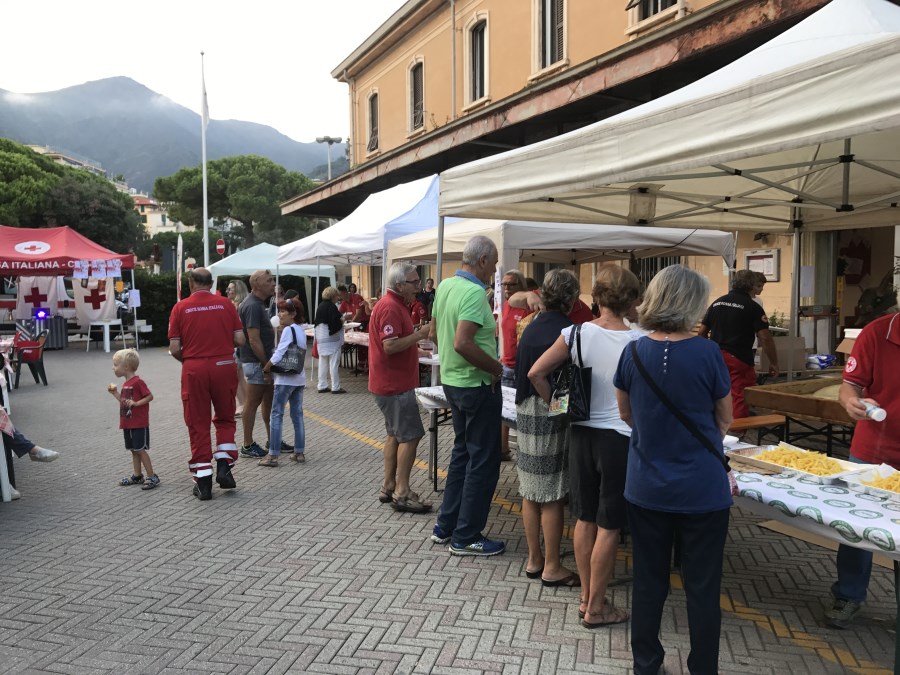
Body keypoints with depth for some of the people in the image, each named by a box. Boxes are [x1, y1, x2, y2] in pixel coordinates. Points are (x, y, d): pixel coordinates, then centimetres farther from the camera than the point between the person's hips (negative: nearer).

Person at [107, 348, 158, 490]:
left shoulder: (138, 382, -15)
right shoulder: (126, 384, 13)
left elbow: (149, 396, -17)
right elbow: (125, 402, 18)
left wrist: (136, 403, -26)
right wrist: (115, 393, 12)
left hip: (139, 424, -9)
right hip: (128, 423, 9)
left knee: (140, 449, -6)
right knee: (134, 450, 15)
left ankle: (152, 477, 1)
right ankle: (137, 476, 25)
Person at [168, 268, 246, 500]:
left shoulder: (180, 308, -1)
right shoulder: (226, 304, 2)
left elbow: (174, 348, -3)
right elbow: (240, 340, 0)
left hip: (193, 370, -1)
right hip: (224, 366, 1)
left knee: (198, 425, 8)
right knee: (225, 419, 19)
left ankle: (203, 482, 10)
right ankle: (223, 466, 6)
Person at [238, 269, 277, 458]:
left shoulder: (258, 303, 13)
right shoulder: (253, 306, -19)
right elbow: (254, 340, -23)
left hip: (265, 359, 10)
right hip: (256, 362, -10)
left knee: (269, 400, 15)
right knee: (253, 402, -1)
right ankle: (247, 446, 9)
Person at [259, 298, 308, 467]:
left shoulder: (288, 330, -13)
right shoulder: (301, 330, 12)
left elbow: (278, 355, -18)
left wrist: (266, 368, -3)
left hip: (285, 378, -8)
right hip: (299, 378, 8)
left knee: (276, 415, -3)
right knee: (297, 415, 11)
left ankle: (273, 455, -3)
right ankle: (299, 452, 14)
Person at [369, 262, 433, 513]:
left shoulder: (395, 305, 15)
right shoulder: (390, 308, -19)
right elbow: (390, 346, -25)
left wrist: (417, 335, 10)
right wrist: (419, 334, -20)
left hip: (393, 382, 11)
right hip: (395, 384, -11)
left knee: (395, 434, 16)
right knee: (410, 435, -7)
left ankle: (389, 486, 23)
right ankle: (402, 493, -1)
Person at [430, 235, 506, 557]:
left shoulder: (445, 286, 6)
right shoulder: (474, 292, -21)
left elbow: (435, 333, 15)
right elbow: (463, 343, -31)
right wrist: (495, 367, -19)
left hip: (452, 381, 9)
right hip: (478, 385, -9)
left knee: (462, 453, 20)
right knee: (483, 461, 2)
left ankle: (445, 526, 28)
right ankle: (466, 537, 11)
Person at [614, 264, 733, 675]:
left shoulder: (633, 353, -7)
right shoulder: (707, 353, -15)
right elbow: (725, 421, 0)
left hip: (646, 489, 3)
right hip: (702, 491, -3)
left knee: (648, 583, 16)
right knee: (702, 589, 12)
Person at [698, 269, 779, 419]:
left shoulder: (717, 303, 10)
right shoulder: (753, 307, -5)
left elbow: (702, 332, 12)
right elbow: (765, 338, -9)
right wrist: (774, 363, -2)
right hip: (739, 359, -5)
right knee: (740, 398, 0)